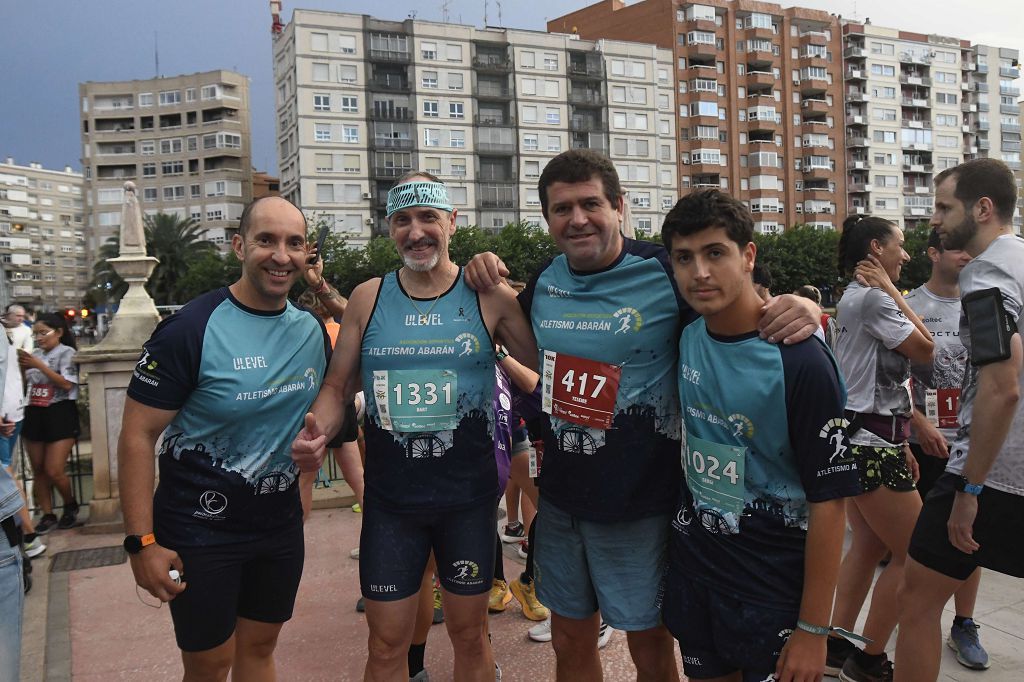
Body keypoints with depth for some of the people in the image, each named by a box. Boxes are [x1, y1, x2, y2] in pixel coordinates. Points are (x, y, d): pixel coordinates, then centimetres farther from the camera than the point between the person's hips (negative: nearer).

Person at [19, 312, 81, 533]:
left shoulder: (67, 353, -6)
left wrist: (39, 365, -20)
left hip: (60, 415, -6)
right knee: (38, 471, 8)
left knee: (53, 471, -7)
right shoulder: (34, 354, 11)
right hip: (34, 415, 6)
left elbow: (67, 384, -18)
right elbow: (24, 386, 15)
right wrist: (22, 368, -3)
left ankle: (71, 506, 18)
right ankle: (48, 515, 19)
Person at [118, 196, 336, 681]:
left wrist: (301, 487, 4)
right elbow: (138, 434, -16)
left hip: (281, 525, 5)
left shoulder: (313, 331, -1)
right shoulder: (191, 329, -18)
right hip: (201, 529, -5)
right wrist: (142, 541, -18)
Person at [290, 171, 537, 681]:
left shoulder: (489, 297, -5)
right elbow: (338, 387, 5)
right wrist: (317, 430, -14)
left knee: (469, 633, 16)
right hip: (390, 499, 1)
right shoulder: (368, 298, 1)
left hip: (468, 498, -1)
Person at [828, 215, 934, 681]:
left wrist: (898, 443, 19)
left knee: (869, 544, 16)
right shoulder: (873, 298, -16)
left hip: (861, 438, 11)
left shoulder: (856, 298, 16)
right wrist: (893, 291, -4)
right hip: (871, 443, -10)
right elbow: (924, 349, -8)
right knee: (914, 553, 0)